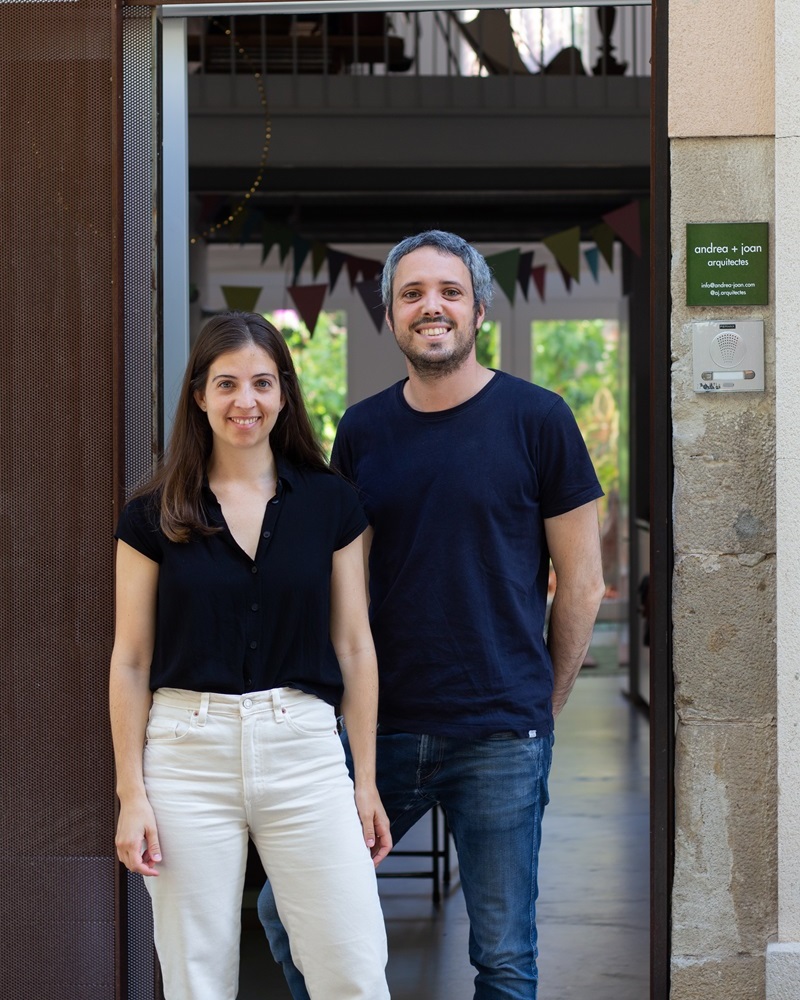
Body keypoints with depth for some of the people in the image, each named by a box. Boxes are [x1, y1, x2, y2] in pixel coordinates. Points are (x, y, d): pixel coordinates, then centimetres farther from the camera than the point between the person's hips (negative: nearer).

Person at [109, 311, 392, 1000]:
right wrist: (131, 794, -1)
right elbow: (131, 660, 4)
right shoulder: (155, 516, 3)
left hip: (304, 750, 1)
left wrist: (366, 782, 5)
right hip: (186, 755, 0)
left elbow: (354, 648, 7)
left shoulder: (330, 503, 5)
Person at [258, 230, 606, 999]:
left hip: (500, 737, -3)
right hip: (379, 726, 4)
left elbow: (581, 584, 1)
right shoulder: (362, 432, 8)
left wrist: (543, 705, 5)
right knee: (286, 912, 2)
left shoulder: (536, 419, -3)